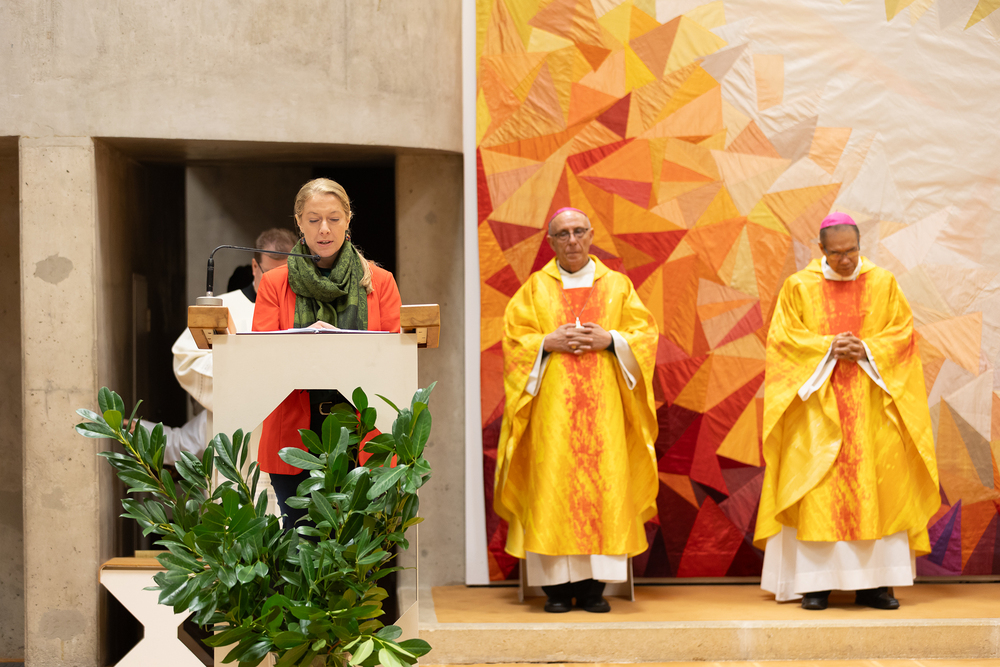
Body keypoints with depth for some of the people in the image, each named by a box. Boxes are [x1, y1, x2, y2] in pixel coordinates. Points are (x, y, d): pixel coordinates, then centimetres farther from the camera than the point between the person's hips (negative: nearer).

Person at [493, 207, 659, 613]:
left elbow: (645, 333, 7)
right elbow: (513, 337, 5)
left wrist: (609, 340, -9)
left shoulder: (617, 286, 13)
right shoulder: (535, 288, 11)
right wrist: (549, 343, -11)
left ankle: (593, 583, -1)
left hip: (603, 405, 1)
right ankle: (556, 585, -4)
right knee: (552, 485, -7)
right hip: (551, 405, -1)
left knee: (602, 484, -5)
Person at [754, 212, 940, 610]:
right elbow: (783, 337, -1)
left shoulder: (883, 283, 6)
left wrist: (867, 350, -12)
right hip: (817, 404, -1)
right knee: (817, 488, -6)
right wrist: (827, 348, -15)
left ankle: (872, 582, 2)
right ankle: (815, 581, -2)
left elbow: (903, 331, 4)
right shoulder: (799, 286, 3)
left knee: (876, 485, -3)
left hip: (871, 404, 1)